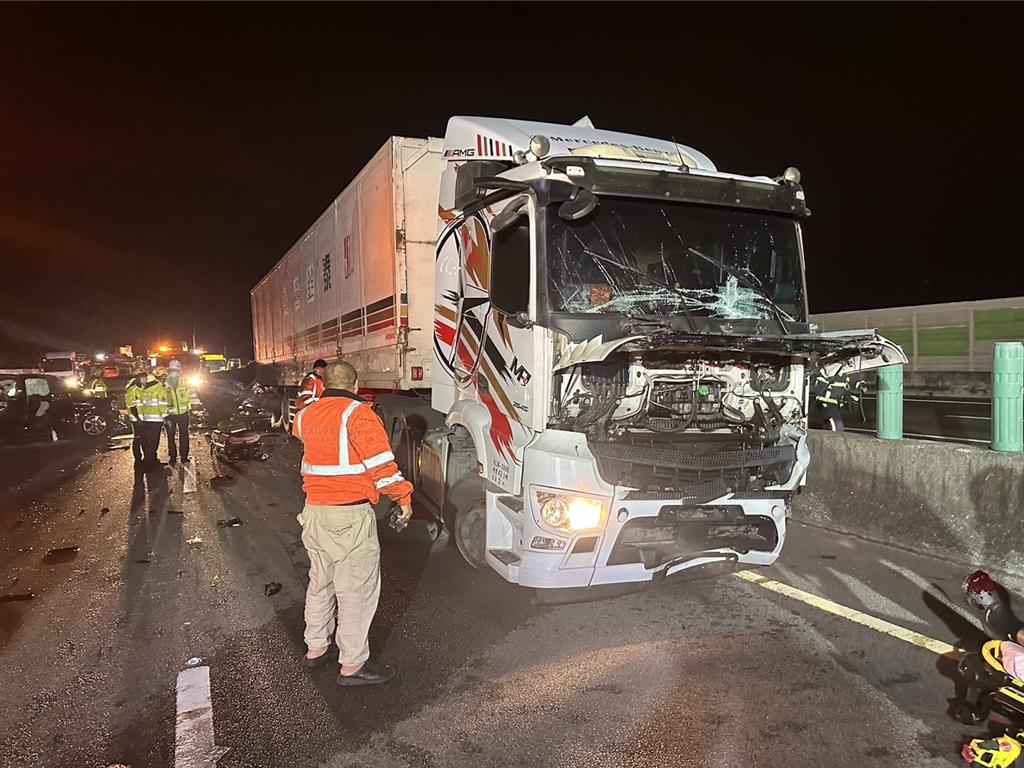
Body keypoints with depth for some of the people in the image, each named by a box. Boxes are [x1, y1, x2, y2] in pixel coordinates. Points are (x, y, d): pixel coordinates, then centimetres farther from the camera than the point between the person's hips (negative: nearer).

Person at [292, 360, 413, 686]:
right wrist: (403, 497, -5)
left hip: (314, 511, 8)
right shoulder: (358, 414, -14)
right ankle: (352, 665, 10)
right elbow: (381, 464, -17)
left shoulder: (306, 415, 8)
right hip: (351, 516, -8)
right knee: (357, 590, 2)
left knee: (320, 582, 22)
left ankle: (315, 648, 35)